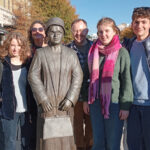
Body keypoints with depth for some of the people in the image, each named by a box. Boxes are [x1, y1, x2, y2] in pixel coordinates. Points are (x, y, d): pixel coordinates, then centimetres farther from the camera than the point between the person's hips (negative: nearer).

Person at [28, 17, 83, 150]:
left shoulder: (71, 54, 3)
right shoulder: (40, 53, 1)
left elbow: (78, 76, 0)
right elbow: (33, 76, -1)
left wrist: (70, 99, -9)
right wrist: (42, 99, -9)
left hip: (65, 104, 1)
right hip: (47, 103, -1)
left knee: (66, 137, 4)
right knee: (47, 137, 0)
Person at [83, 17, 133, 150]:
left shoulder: (121, 52, -4)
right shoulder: (94, 51, 9)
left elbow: (127, 80, -6)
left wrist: (125, 105, -10)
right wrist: (86, 99, 10)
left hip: (114, 103, -4)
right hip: (96, 103, 4)